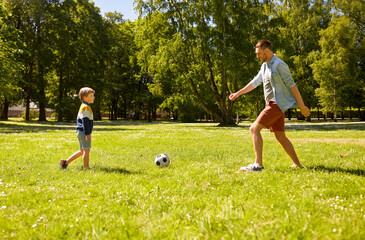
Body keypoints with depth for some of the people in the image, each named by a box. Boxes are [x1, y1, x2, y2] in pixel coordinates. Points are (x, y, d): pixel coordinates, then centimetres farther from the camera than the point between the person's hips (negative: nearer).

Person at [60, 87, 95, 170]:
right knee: (86, 150, -4)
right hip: (84, 132, -10)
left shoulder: (82, 106, 19)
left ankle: (65, 162, 16)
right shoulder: (86, 107, -13)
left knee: (82, 151, 15)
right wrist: (87, 133, -22)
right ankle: (86, 168, 2)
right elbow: (85, 121, -20)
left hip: (80, 132, 10)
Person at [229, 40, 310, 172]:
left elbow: (292, 85, -12)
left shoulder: (279, 64, -11)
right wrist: (238, 93, 21)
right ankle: (297, 164, 20)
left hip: (278, 104, -9)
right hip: (272, 104, 9)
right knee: (280, 137, 12)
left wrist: (301, 105, -12)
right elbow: (255, 82, 23)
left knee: (254, 129, -16)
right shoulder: (265, 66, 16)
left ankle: (258, 164, -19)